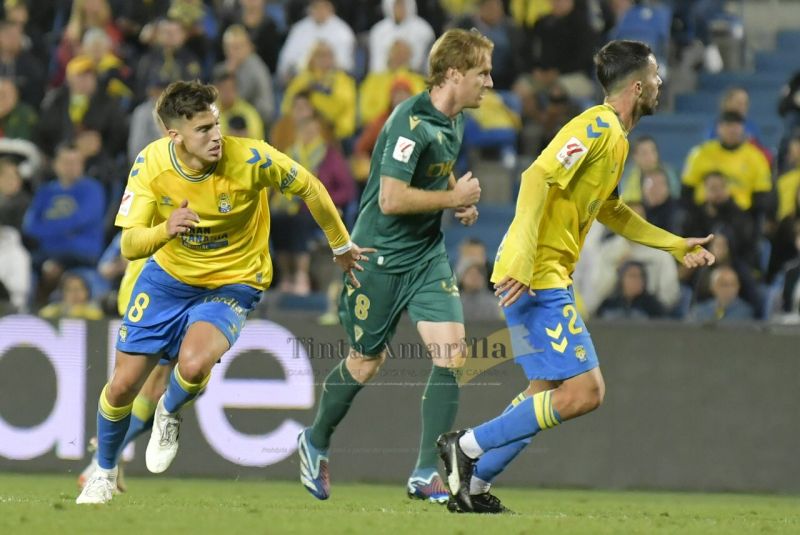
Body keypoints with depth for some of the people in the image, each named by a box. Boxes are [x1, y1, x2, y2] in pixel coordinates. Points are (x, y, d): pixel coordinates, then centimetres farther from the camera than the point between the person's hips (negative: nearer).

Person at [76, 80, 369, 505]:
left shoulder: (249, 159, -26)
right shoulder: (151, 163, -18)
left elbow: (309, 188, -8)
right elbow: (129, 246, -20)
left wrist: (341, 247, 4)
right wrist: (165, 230, -42)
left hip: (232, 283, -3)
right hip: (168, 276, 3)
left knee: (193, 365, -32)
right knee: (122, 385, 2)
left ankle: (169, 413, 6)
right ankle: (104, 473, 32)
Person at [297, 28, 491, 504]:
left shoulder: (454, 122, 6)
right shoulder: (411, 122, -22)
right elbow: (392, 198, -28)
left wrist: (463, 201, 7)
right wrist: (455, 197, -19)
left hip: (428, 255, 7)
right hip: (382, 257, -7)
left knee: (452, 354, -9)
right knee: (365, 364, 7)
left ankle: (426, 474, -5)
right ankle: (317, 443, 34)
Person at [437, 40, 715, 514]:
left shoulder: (616, 138, 18)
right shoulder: (597, 127, -13)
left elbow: (610, 210, 32)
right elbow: (538, 178, -24)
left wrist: (676, 245, 32)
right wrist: (522, 261, -30)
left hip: (553, 278, 11)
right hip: (536, 277, -11)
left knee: (548, 393, 14)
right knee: (584, 392, -13)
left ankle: (473, 487, 16)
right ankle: (467, 446, -7)